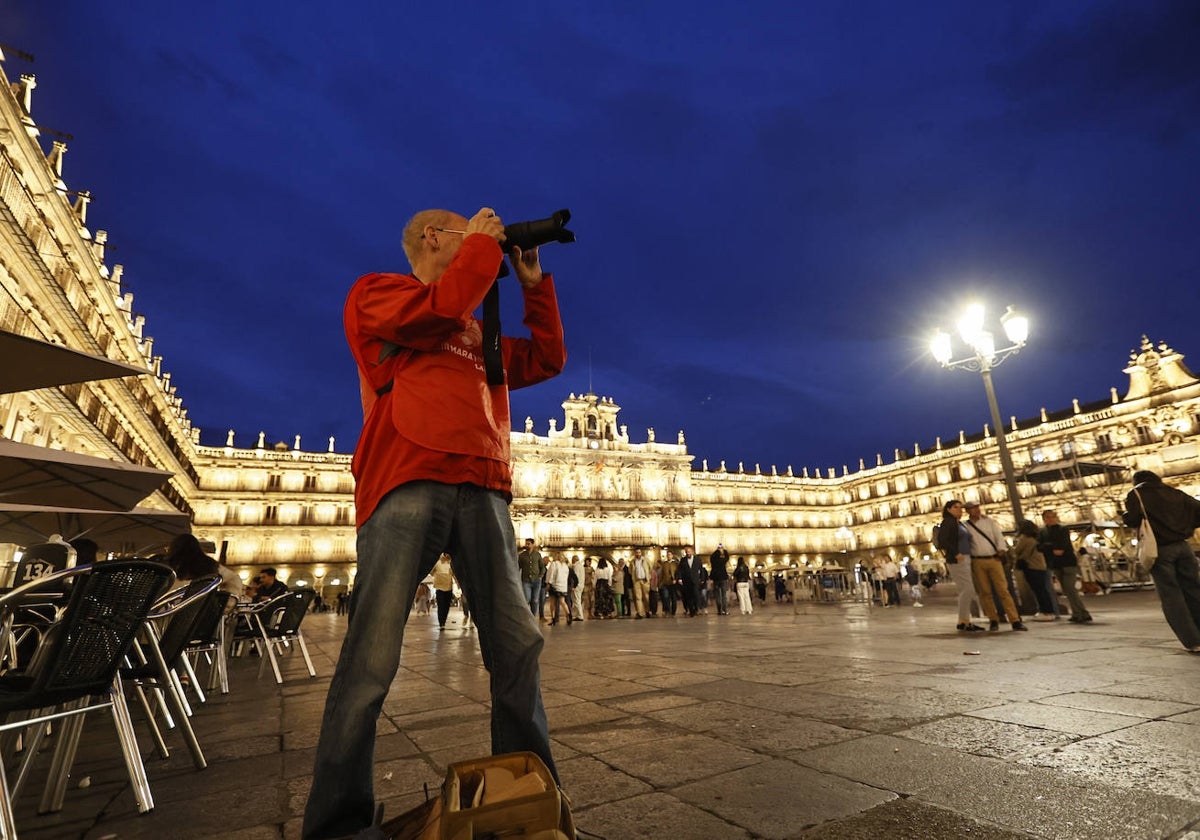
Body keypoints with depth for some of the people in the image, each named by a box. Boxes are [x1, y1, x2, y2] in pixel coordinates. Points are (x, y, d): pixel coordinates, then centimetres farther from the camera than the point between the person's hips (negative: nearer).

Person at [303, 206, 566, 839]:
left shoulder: (481, 334, 32)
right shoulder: (375, 291, 16)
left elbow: (547, 360, 26)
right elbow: (440, 310, -4)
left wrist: (533, 282, 25)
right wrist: (484, 241, 11)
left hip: (481, 488, 5)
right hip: (406, 482, -5)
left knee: (517, 646, -1)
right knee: (372, 659, -7)